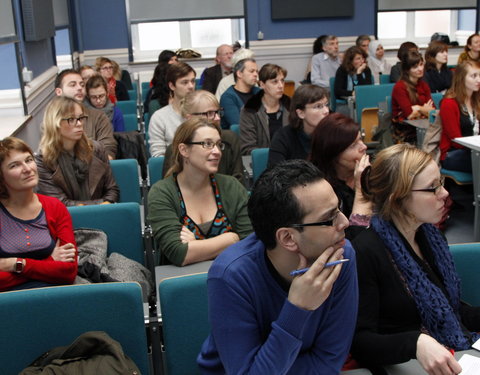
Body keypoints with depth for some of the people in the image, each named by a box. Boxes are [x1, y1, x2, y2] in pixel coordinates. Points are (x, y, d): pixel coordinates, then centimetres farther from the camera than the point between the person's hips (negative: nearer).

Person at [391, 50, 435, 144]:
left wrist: (418, 109, -11)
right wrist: (424, 109, 3)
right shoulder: (399, 87, -8)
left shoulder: (424, 85, 13)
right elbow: (409, 115, -14)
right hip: (405, 132, -6)